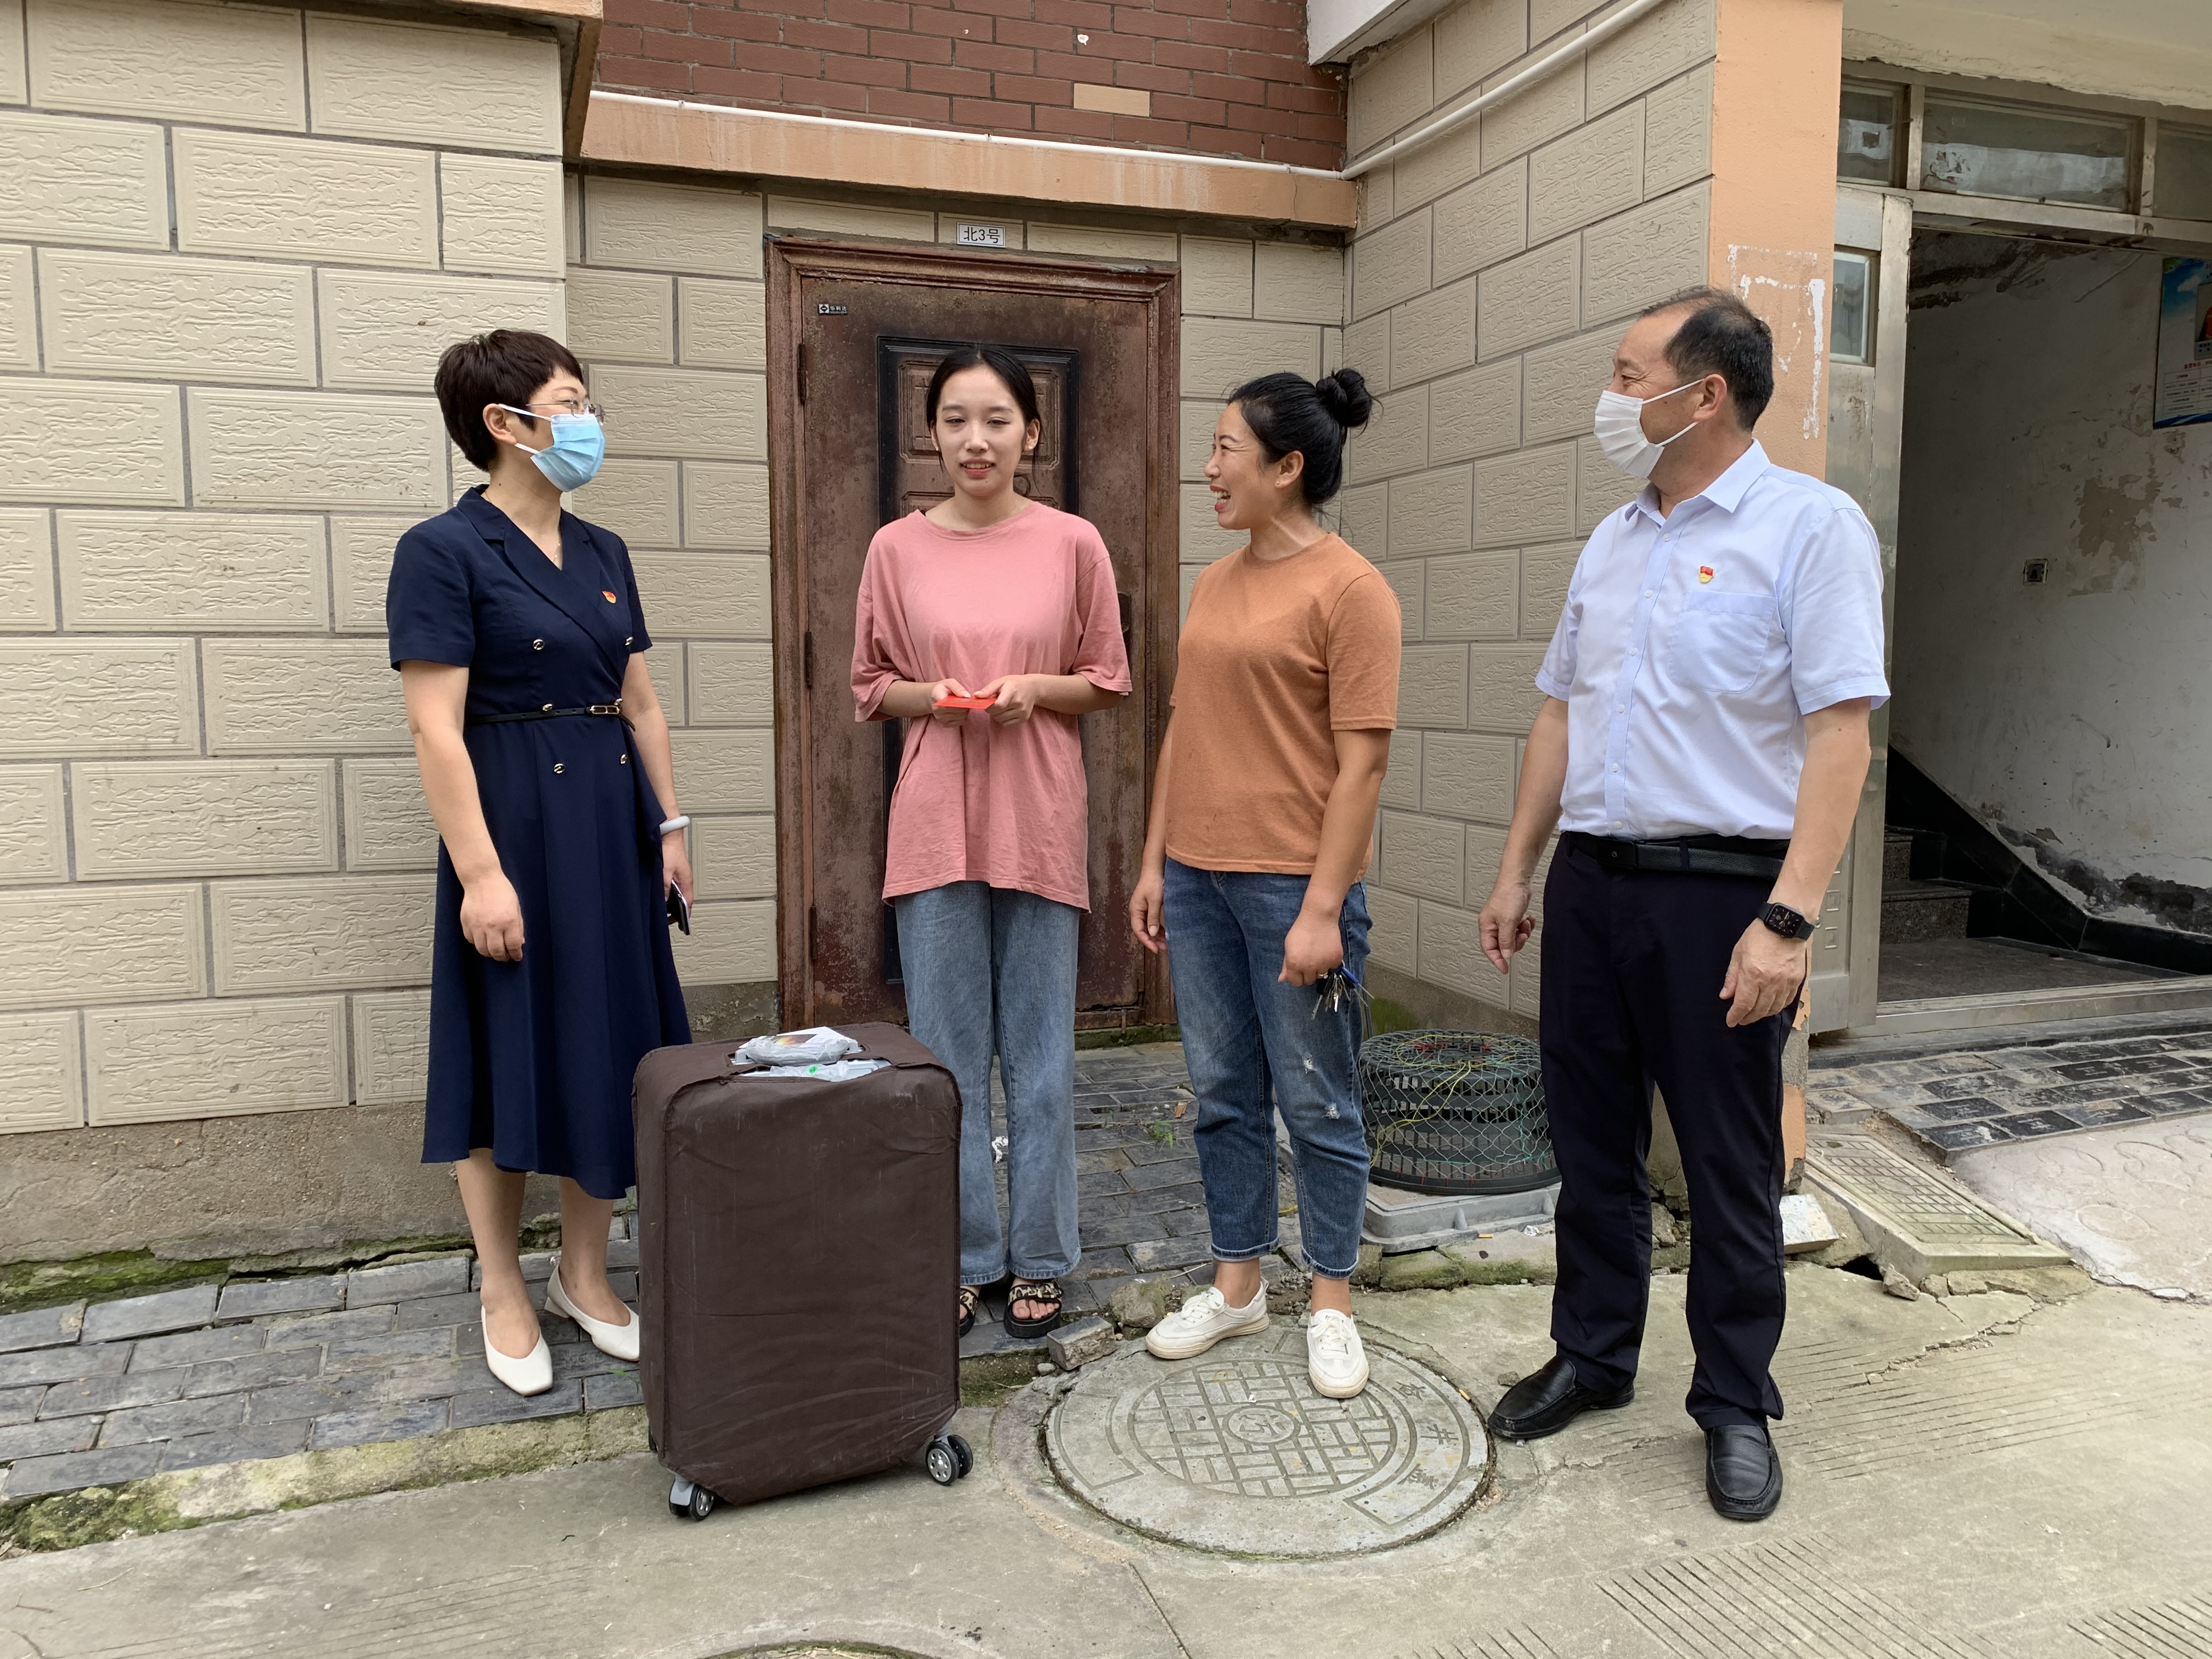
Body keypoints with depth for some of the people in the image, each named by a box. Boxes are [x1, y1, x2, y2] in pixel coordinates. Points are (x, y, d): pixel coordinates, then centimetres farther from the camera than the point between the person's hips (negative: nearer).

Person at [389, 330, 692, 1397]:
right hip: (513, 826, -6)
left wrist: (669, 824, 9)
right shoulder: (444, 551, -9)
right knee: (506, 1058, 5)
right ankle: (504, 1293, 23)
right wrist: (480, 872, -19)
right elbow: (435, 727, -15)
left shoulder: (602, 553, 10)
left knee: (614, 1049, 11)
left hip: (612, 822, 7)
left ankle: (584, 1273, 27)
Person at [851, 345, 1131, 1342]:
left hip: (1040, 821, -1)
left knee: (1041, 1053, 8)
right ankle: (962, 1258, 24)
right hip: (935, 822, 1)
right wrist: (929, 695, -10)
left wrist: (1035, 687, -11)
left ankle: (1039, 1258, 24)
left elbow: (1109, 683, 7)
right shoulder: (898, 547, 3)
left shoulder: (1072, 544, 0)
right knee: (947, 1055, 8)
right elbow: (869, 686, 10)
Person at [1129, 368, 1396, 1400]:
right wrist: (1154, 864, 13)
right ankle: (1237, 1286, 30)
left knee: (1317, 1103, 6)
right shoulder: (1213, 585, 12)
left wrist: (1324, 907, -17)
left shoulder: (1348, 590, -10)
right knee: (1222, 1093, 15)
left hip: (1294, 885, -7)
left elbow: (1361, 761, -14)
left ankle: (1332, 1305, 22)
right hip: (1198, 877, 7)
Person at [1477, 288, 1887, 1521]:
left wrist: (1789, 919, -22)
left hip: (1719, 887, -6)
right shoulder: (1611, 545, 14)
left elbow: (1841, 733, -15)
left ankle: (1738, 1404, 24)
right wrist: (1518, 871, 14)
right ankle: (1594, 1358, 32)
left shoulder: (1809, 525, -8)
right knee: (1592, 1142, 15)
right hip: (1591, 879, 6)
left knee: (1730, 1165, 6)